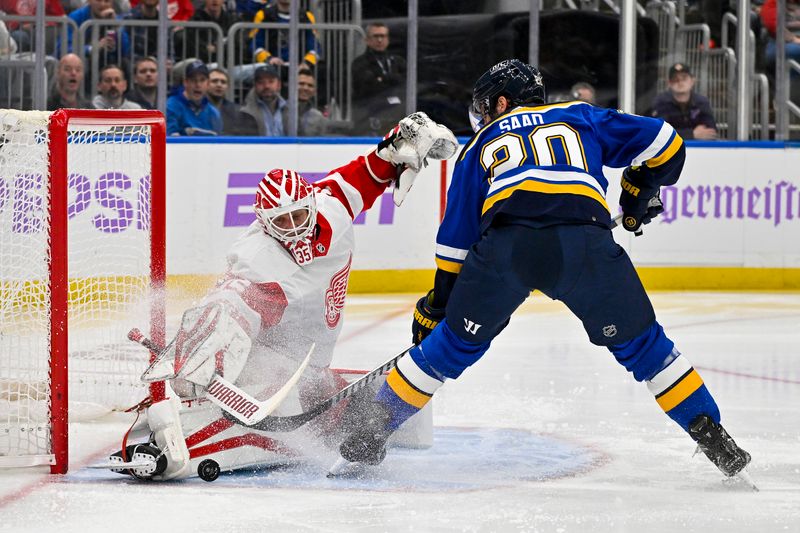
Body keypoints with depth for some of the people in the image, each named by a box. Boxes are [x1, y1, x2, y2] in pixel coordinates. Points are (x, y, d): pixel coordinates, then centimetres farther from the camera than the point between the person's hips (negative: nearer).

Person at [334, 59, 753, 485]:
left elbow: (455, 238, 30)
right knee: (639, 343, 17)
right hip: (585, 241, 0)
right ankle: (709, 433, 12)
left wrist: (435, 307, 38)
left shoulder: (482, 144, 32)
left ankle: (370, 433, 21)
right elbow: (663, 143, 27)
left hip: (505, 243, 0)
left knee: (454, 344, 18)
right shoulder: (580, 118, 32)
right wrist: (640, 192, 45)